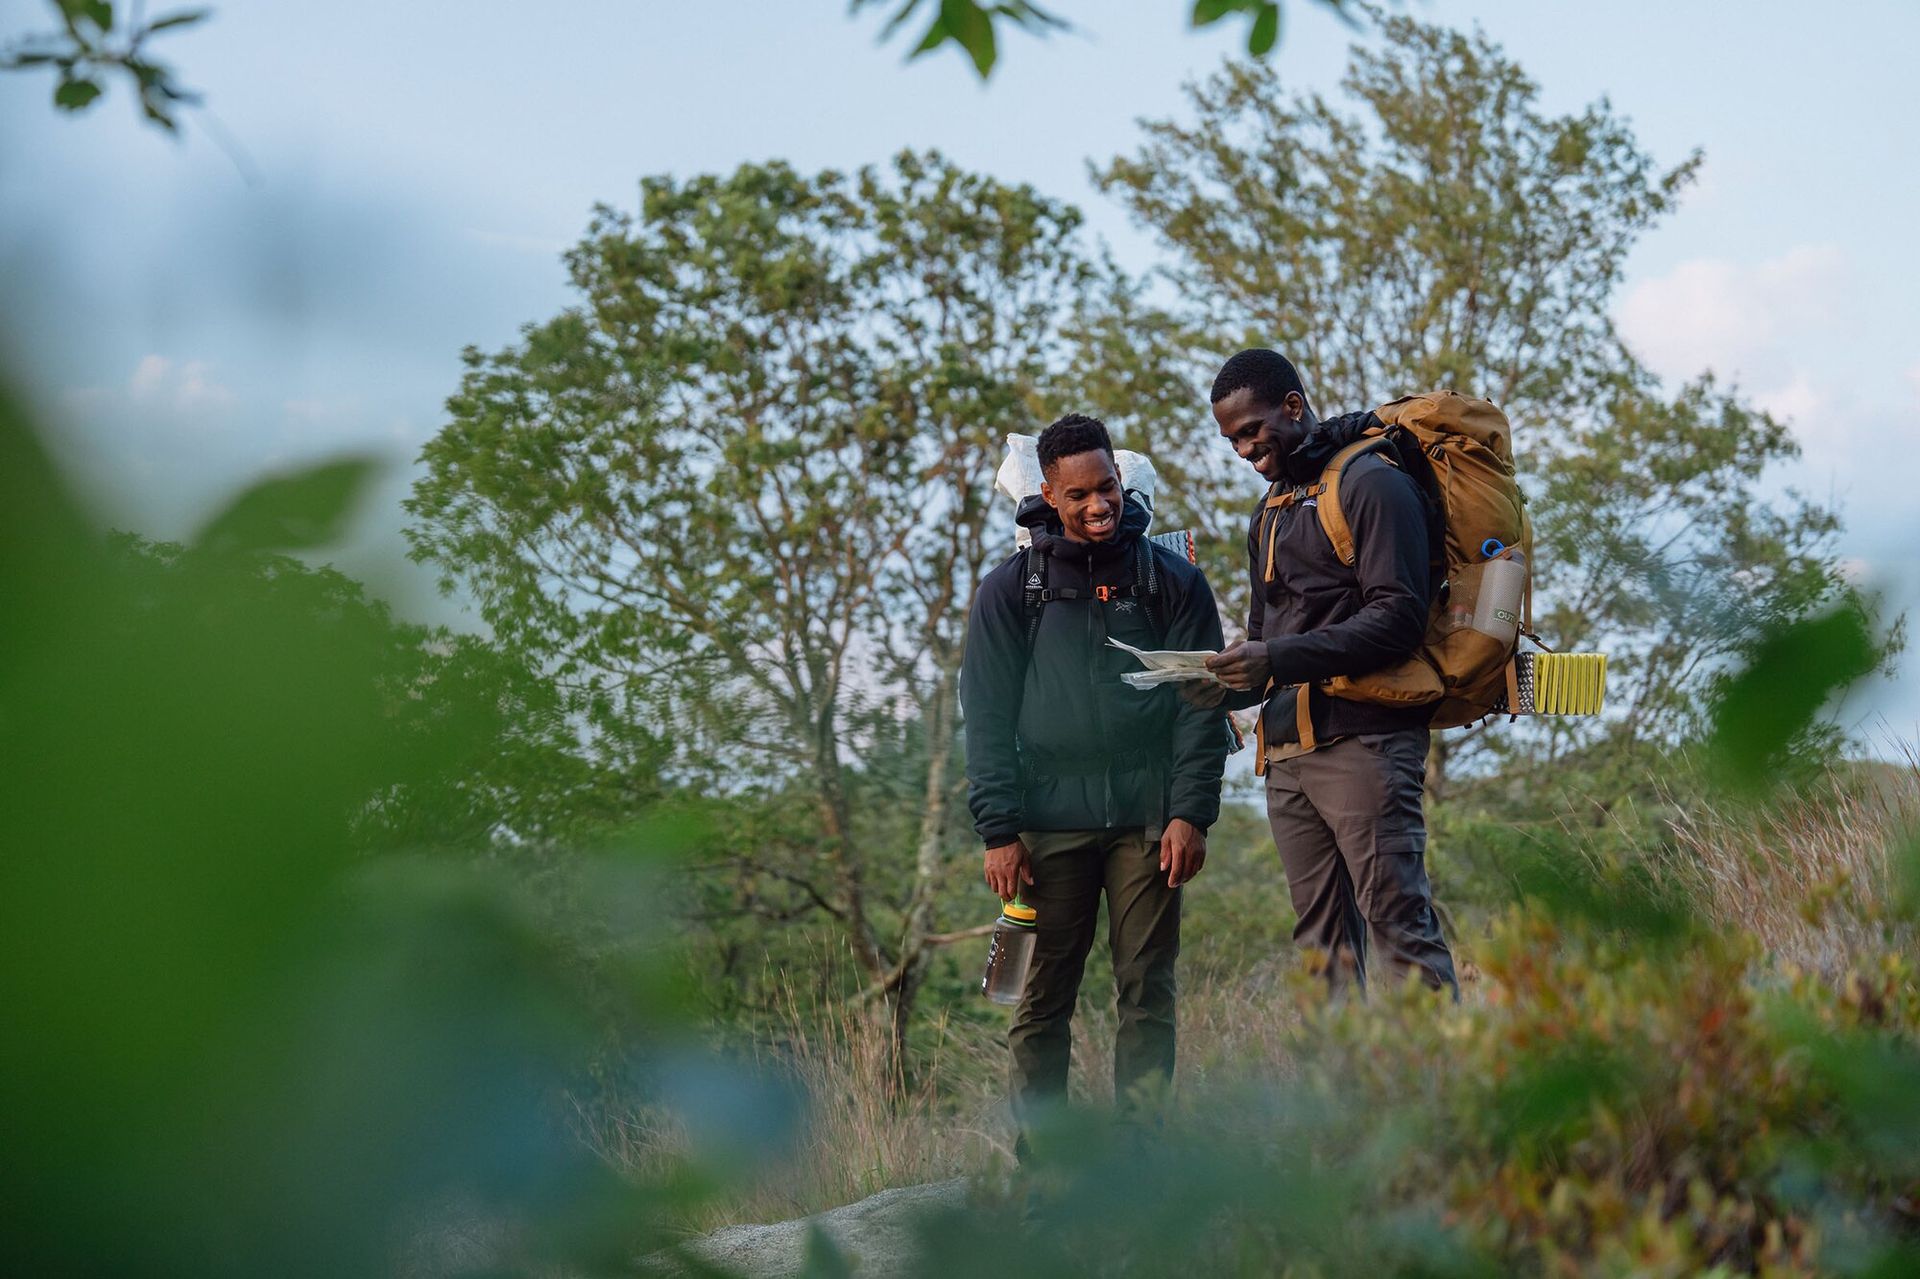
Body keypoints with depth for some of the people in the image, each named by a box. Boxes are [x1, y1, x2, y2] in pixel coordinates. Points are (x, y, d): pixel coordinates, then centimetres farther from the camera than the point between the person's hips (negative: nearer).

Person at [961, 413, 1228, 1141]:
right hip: (1051, 821, 0)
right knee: (1045, 997, 1)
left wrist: (1191, 813, -5)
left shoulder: (1172, 581, 7)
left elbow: (1202, 702, 5)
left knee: (1147, 991, 0)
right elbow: (987, 715, 5)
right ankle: (1037, 1150, 6)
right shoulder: (1011, 589, 7)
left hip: (1149, 822, 0)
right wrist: (998, 829, -3)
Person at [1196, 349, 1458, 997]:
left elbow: (1399, 618, -14)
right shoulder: (1270, 512, 23)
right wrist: (1233, 682, 5)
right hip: (1287, 754, 8)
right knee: (1322, 947, 5)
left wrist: (1279, 659, -20)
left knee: (1401, 930, -12)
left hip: (1362, 742, -8)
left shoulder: (1371, 482, -4)